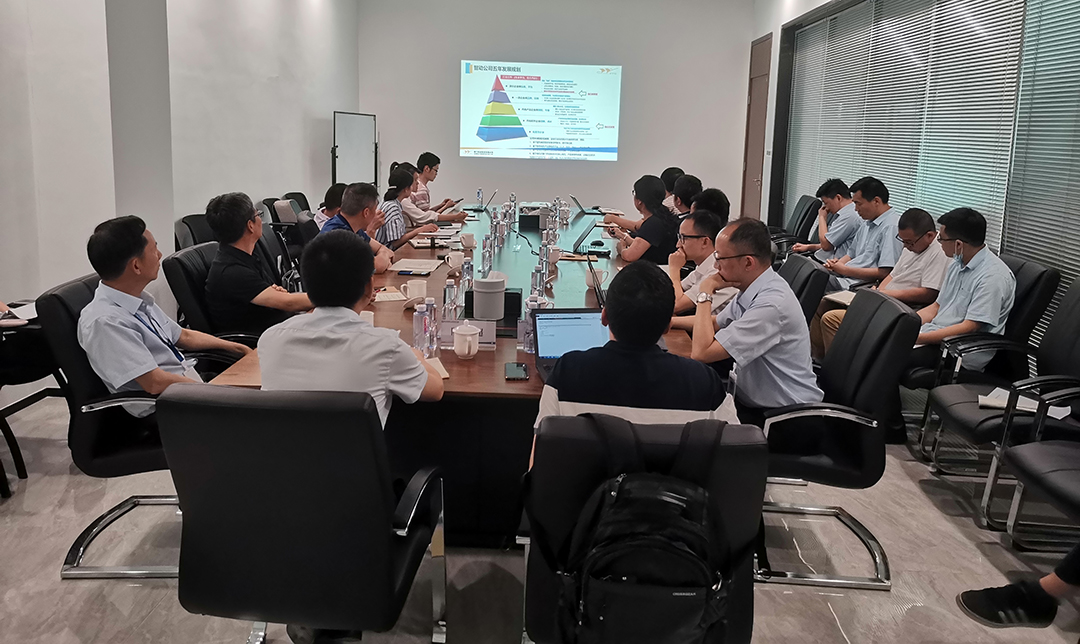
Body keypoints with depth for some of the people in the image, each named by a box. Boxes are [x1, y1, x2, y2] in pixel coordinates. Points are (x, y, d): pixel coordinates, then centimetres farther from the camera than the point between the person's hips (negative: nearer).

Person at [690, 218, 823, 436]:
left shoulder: (772, 304, -27)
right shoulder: (750, 288, 1)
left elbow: (702, 352, -28)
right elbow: (714, 323, 21)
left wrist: (704, 296, -17)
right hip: (750, 402, 9)